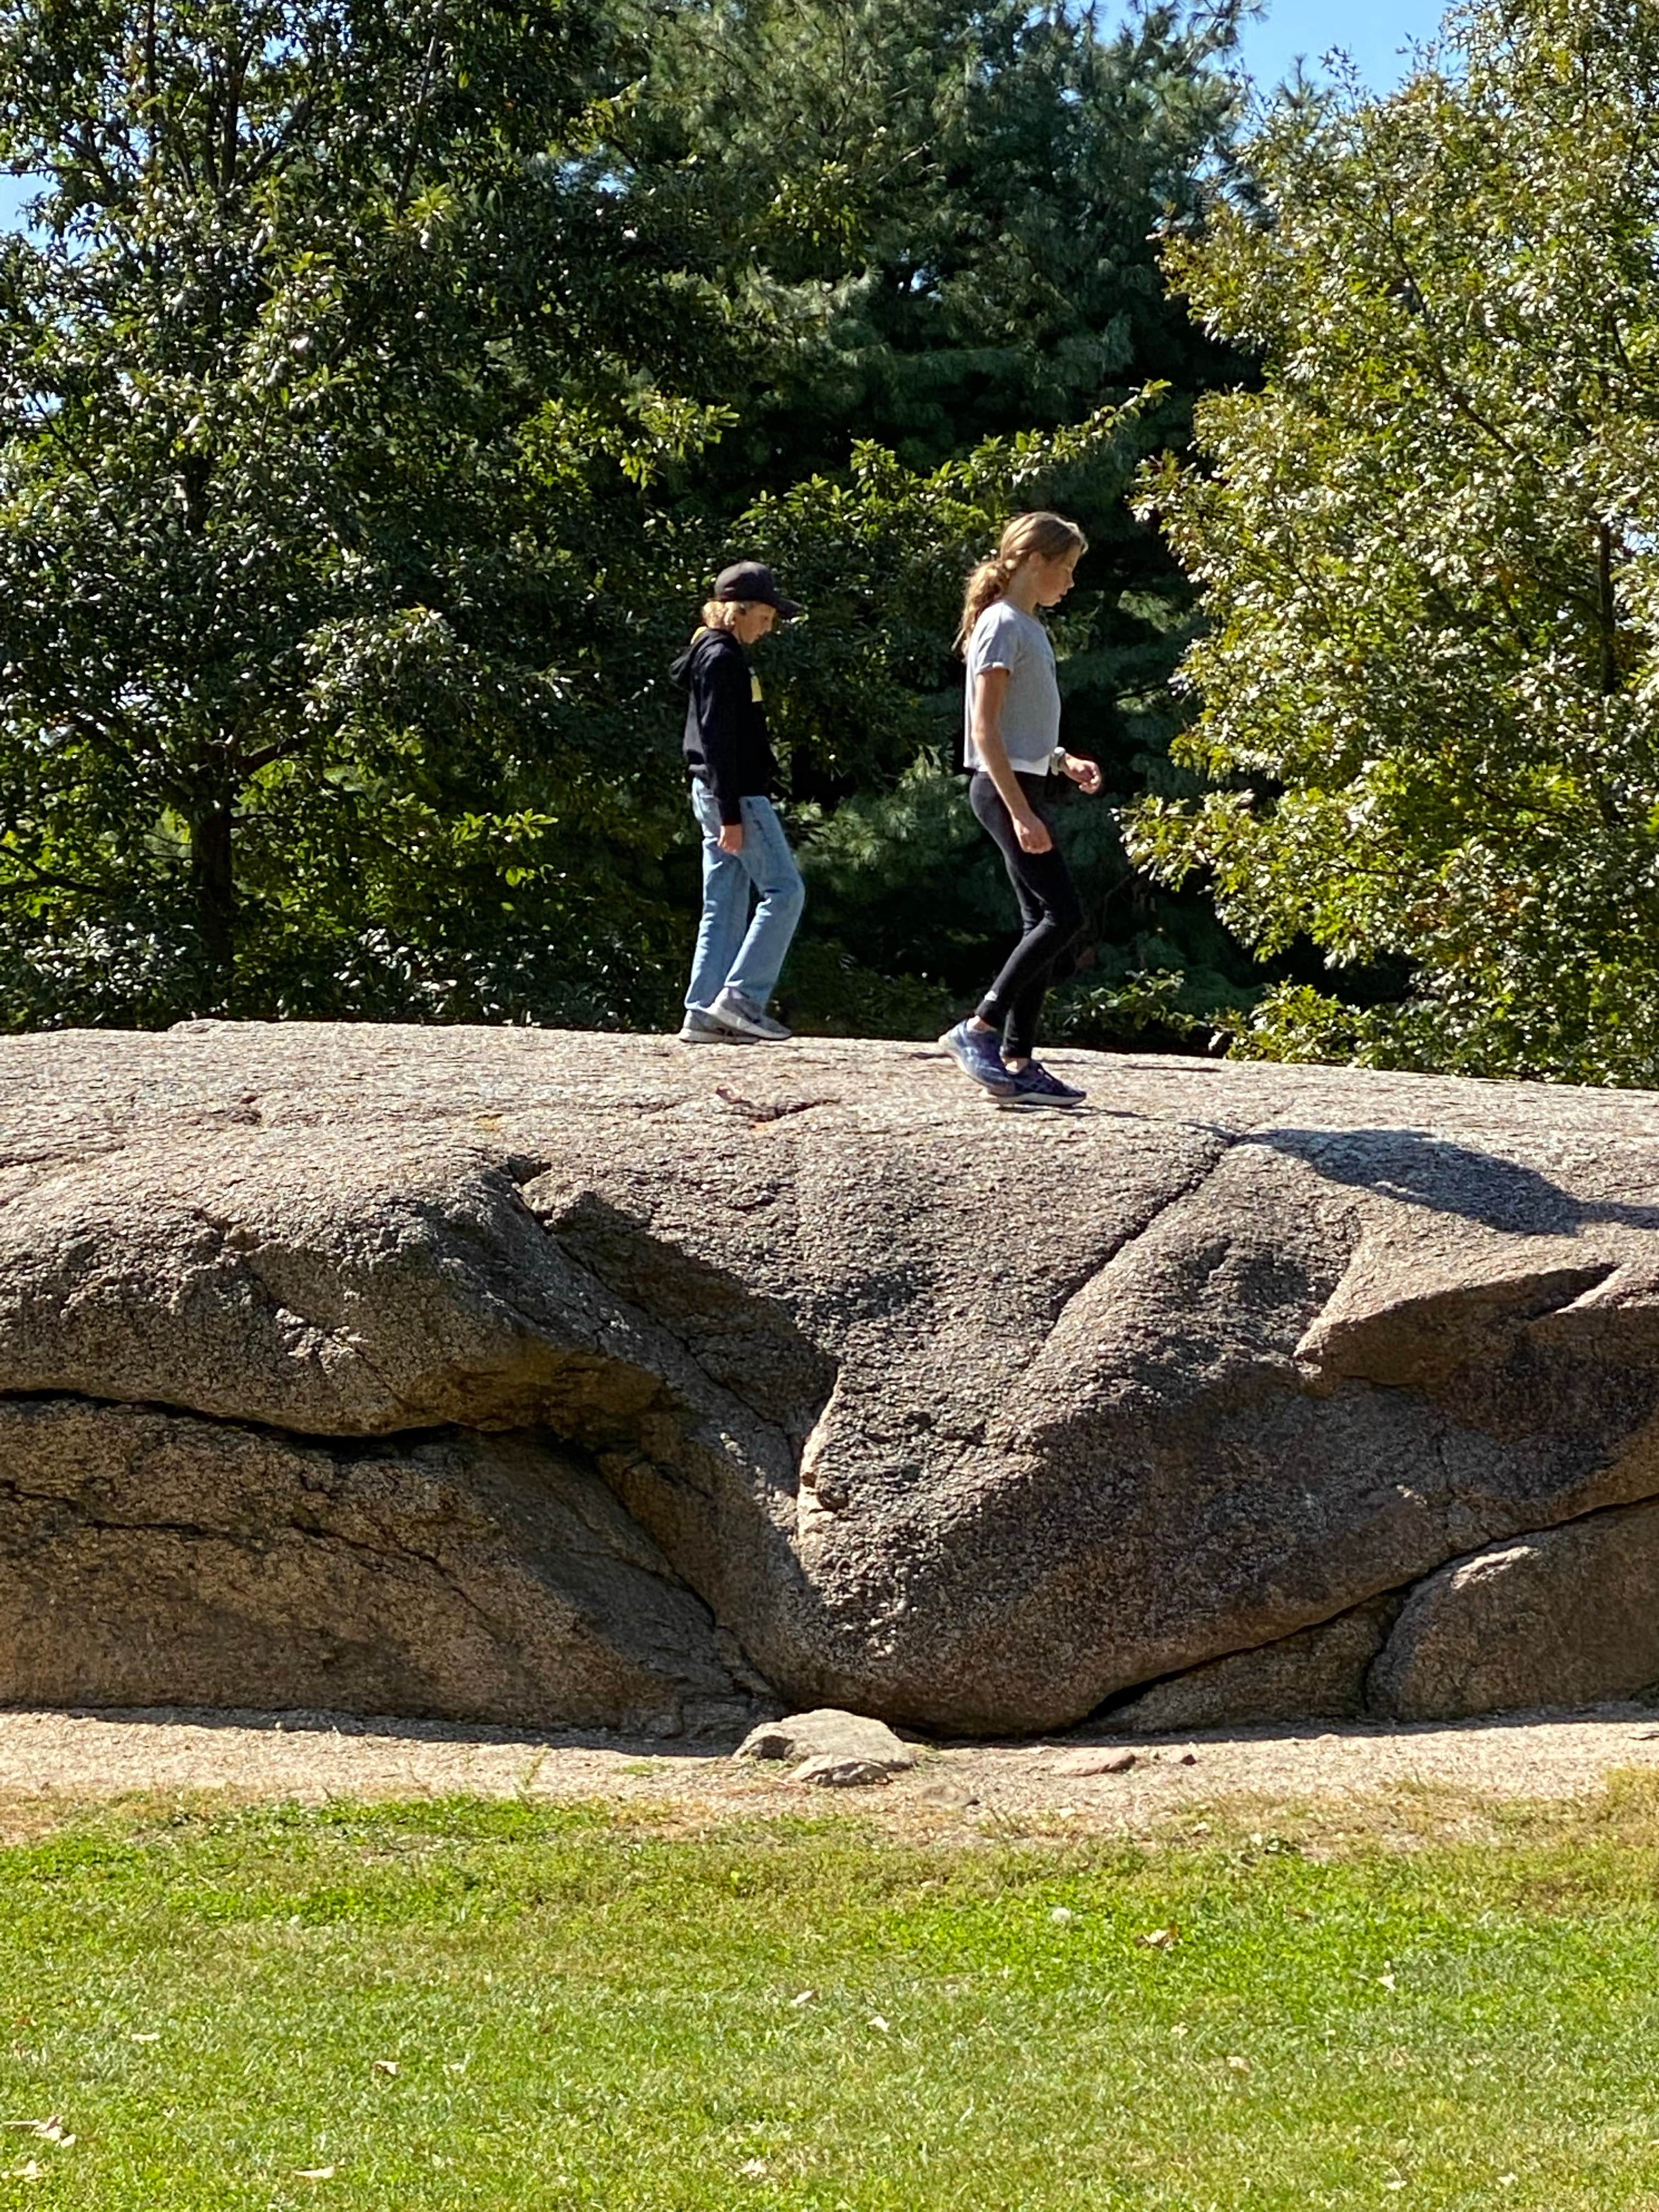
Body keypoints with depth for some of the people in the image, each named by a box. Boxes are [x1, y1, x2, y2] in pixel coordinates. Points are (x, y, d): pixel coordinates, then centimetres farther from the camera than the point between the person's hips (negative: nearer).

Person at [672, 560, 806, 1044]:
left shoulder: (720, 655, 18)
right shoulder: (723, 659, -13)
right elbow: (718, 740, -18)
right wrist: (731, 815, -21)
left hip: (717, 796, 10)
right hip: (737, 795, -10)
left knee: (725, 904, 8)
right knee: (784, 891, -8)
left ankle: (704, 1014, 6)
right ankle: (741, 996, -12)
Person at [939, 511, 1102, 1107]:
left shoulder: (1027, 626, 18)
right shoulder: (1002, 626, -12)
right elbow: (985, 729, -18)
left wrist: (1063, 761, 10)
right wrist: (1020, 811, -23)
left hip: (1024, 786, 10)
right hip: (1005, 788, -10)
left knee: (1044, 922, 6)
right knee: (1064, 915, -13)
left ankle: (1017, 1063, 6)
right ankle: (979, 1030, -9)